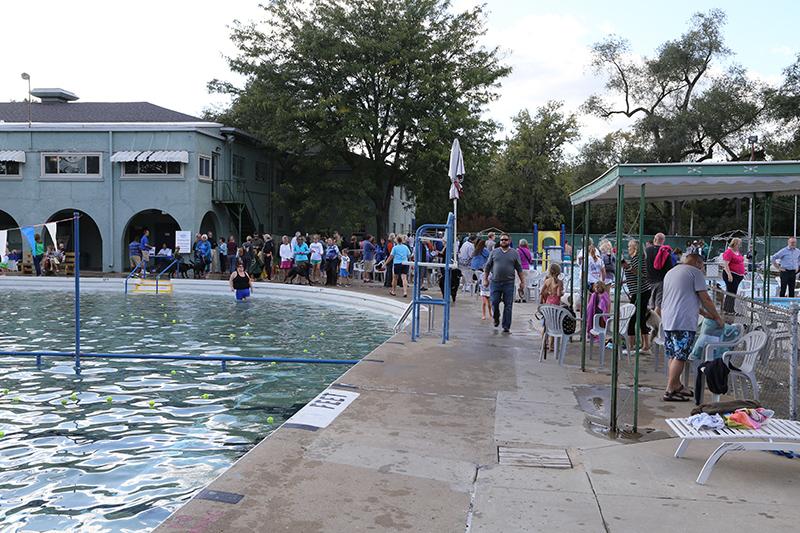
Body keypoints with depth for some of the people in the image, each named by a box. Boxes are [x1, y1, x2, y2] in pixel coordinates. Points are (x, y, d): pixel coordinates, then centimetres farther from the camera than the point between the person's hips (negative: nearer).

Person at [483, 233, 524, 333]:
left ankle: (506, 326, 4)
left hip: (509, 283, -1)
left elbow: (519, 269, 9)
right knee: (494, 302, -3)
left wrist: (522, 282, 4)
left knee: (508, 305, -2)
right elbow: (488, 266, 13)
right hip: (496, 282, 1)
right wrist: (485, 279, 7)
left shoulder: (514, 253, 7)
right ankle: (496, 318, 25)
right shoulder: (494, 252, 10)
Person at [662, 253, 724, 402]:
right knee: (680, 356, -6)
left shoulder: (670, 272, 24)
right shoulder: (695, 272, -2)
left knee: (673, 355, 13)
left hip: (668, 321, 9)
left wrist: (704, 313, 31)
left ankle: (677, 385, 22)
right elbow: (705, 299, -5)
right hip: (684, 322, -8)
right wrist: (717, 318, 6)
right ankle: (670, 391, -6)